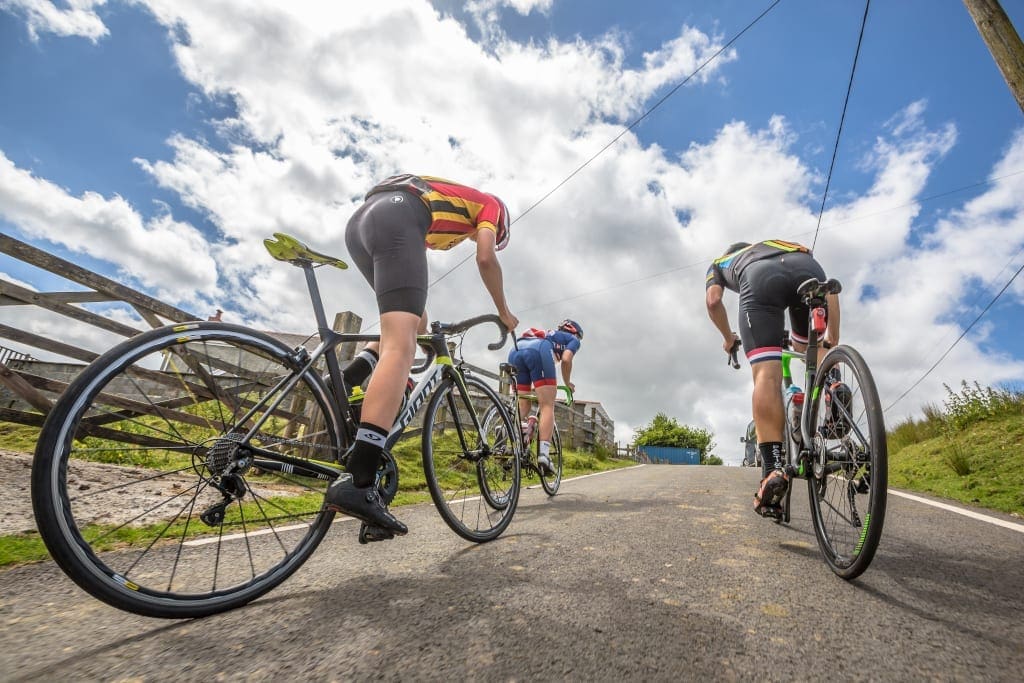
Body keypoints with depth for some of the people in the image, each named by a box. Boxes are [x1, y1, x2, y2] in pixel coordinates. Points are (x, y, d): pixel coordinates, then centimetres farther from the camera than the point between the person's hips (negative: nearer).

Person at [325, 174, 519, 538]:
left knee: (411, 326, 22)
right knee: (400, 349, -20)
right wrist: (504, 312, 18)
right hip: (396, 219, -8)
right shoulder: (490, 204, 24)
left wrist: (422, 323, 41)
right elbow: (486, 259, 5)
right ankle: (359, 484, -31)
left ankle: (346, 383, -2)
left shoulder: (446, 199, 41)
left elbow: (410, 277, 37)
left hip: (359, 222, 9)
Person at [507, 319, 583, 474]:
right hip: (538, 351, -5)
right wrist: (568, 384, 21)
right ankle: (543, 455, -16)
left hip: (515, 350, 6)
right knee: (547, 406, -3)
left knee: (522, 406, 11)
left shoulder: (548, 334, 44)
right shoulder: (573, 339, 28)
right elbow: (566, 359, 6)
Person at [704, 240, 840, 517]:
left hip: (760, 278, -3)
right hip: (808, 267, 3)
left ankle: (773, 468, -18)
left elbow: (713, 300, 18)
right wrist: (833, 340, 30)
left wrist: (728, 338, 33)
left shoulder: (719, 263, 40)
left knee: (766, 375, -8)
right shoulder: (777, 245, 46)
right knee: (806, 347, 31)